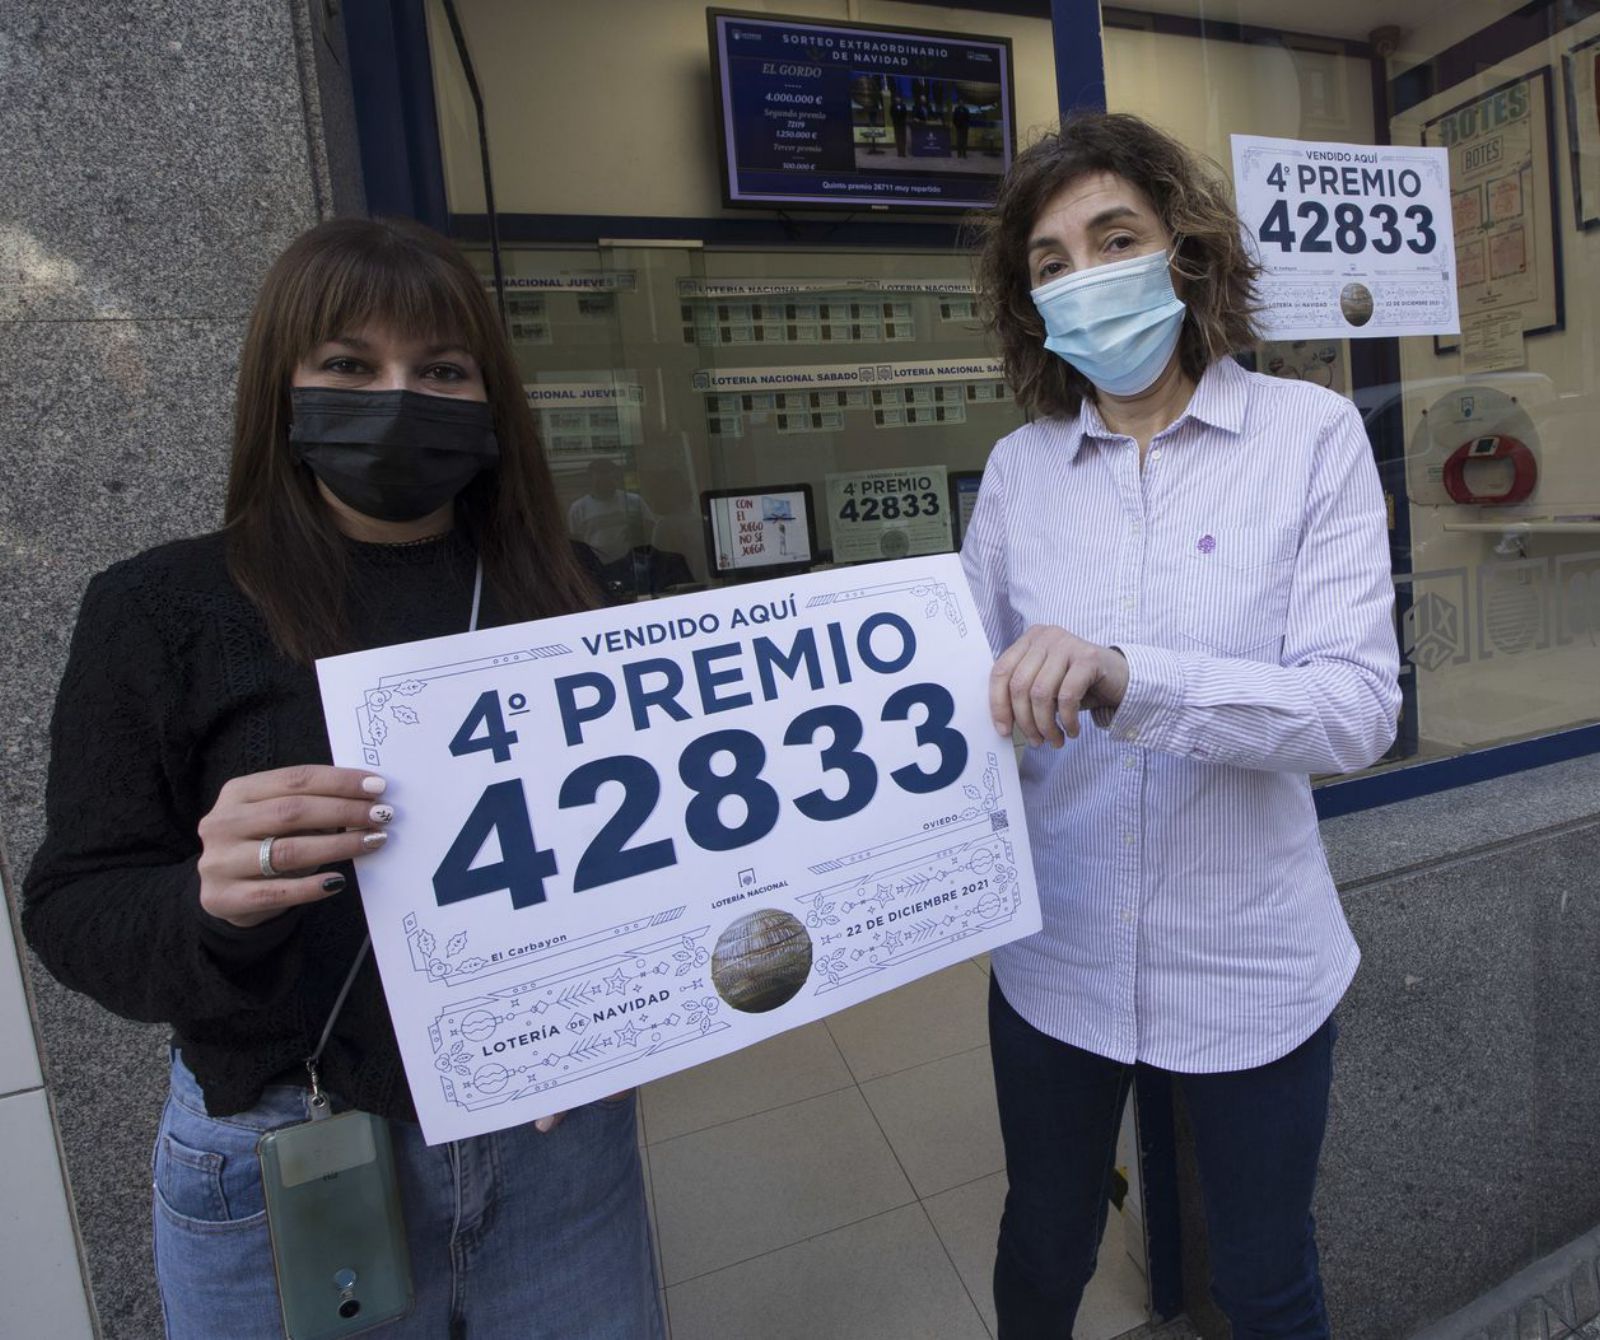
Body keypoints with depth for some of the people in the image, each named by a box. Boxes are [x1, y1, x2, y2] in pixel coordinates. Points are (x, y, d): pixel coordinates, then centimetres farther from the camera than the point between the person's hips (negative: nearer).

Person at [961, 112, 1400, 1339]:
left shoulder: (1310, 434, -8)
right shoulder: (1020, 468, -2)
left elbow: (1358, 707, -18)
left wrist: (1125, 678, -33)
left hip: (1251, 962, -1)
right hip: (1057, 953, 2)